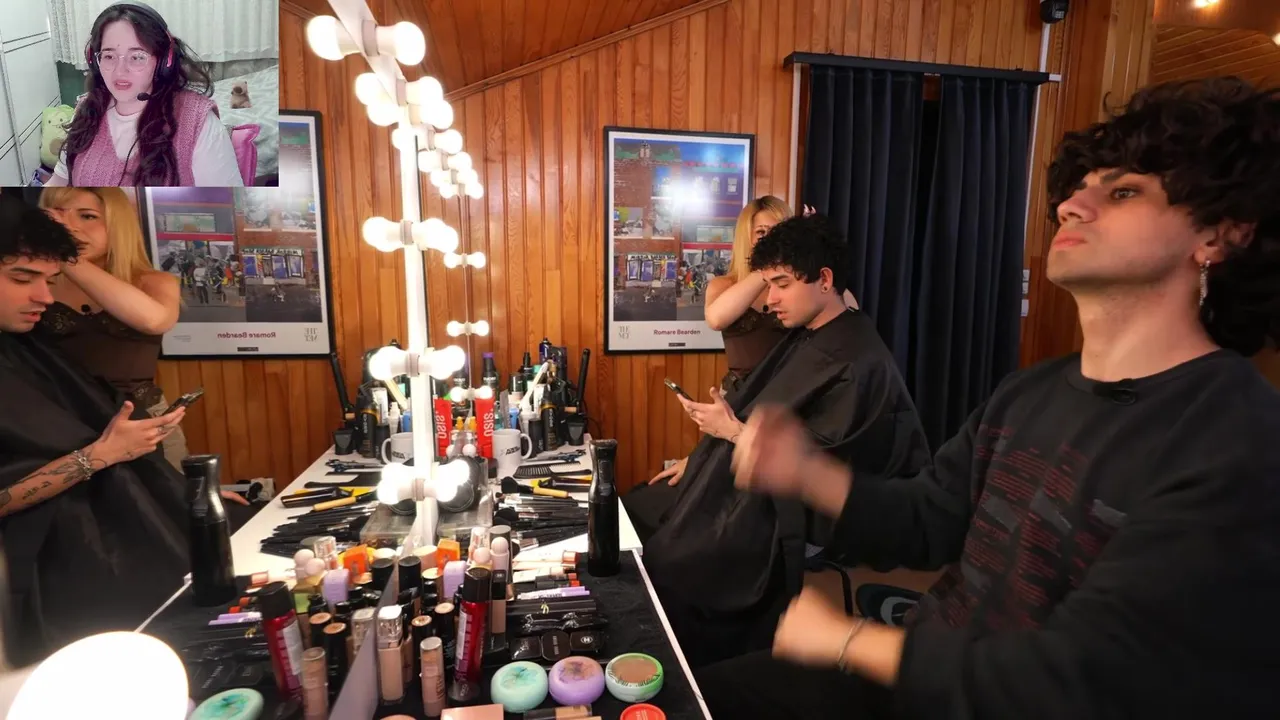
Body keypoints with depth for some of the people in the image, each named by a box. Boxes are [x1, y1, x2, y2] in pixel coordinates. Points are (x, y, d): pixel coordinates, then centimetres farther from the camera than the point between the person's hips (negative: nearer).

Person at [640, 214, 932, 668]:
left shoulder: (858, 362, -20)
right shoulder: (803, 338, 8)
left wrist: (735, 432, -19)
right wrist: (700, 462, 9)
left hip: (788, 518, -9)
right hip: (752, 486, 9)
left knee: (663, 567, -15)